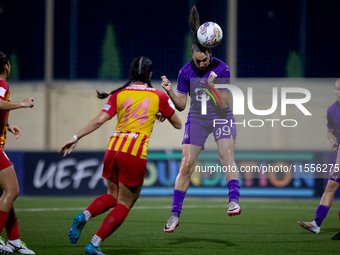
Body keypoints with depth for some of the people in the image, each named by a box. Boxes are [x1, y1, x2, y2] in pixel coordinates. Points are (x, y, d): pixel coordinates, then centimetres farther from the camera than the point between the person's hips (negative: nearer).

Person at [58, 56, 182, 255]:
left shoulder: (119, 95, 8)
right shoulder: (159, 96, 6)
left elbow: (99, 120, 0)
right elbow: (178, 124, 16)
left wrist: (76, 138, 3)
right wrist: (162, 114, 34)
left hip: (113, 149, 4)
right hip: (135, 154, -4)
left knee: (113, 195, 23)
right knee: (124, 204, 7)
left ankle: (84, 216, -5)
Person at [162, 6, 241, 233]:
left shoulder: (222, 69, -13)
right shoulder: (186, 72, -5)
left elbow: (224, 104, -15)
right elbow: (181, 105, 1)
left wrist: (212, 86, -29)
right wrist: (170, 91, -16)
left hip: (221, 117, -2)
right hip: (197, 120, 2)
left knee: (227, 156, -26)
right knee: (186, 165, -5)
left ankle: (234, 201, -32)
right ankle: (175, 214, 2)